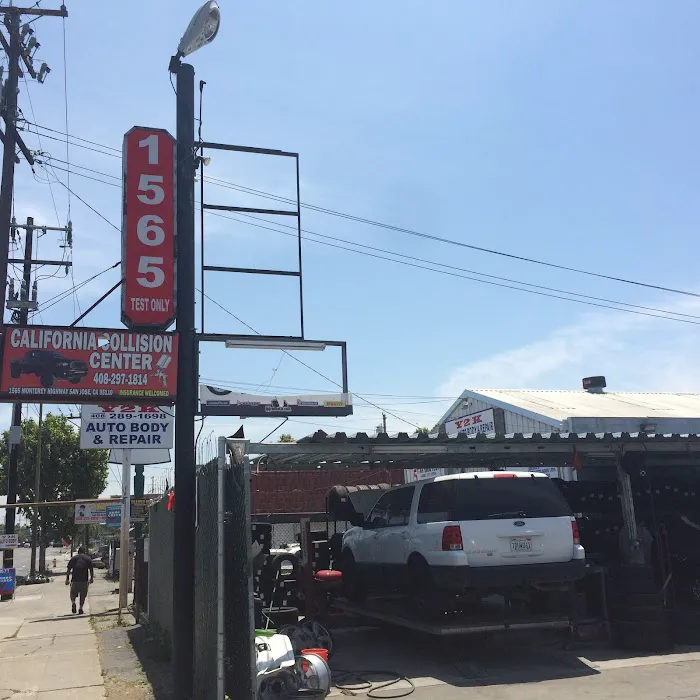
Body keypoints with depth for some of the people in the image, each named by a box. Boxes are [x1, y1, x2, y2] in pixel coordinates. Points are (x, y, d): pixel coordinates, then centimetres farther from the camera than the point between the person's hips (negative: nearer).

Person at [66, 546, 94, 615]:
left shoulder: (73, 558, 9)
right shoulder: (88, 559, 7)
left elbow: (68, 570, 6)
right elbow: (91, 570, 4)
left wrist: (67, 579, 10)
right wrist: (92, 578, 15)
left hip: (75, 580, 0)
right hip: (84, 580, 0)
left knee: (73, 594, 14)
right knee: (83, 595, 11)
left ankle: (73, 603, -12)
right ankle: (81, 608, 3)